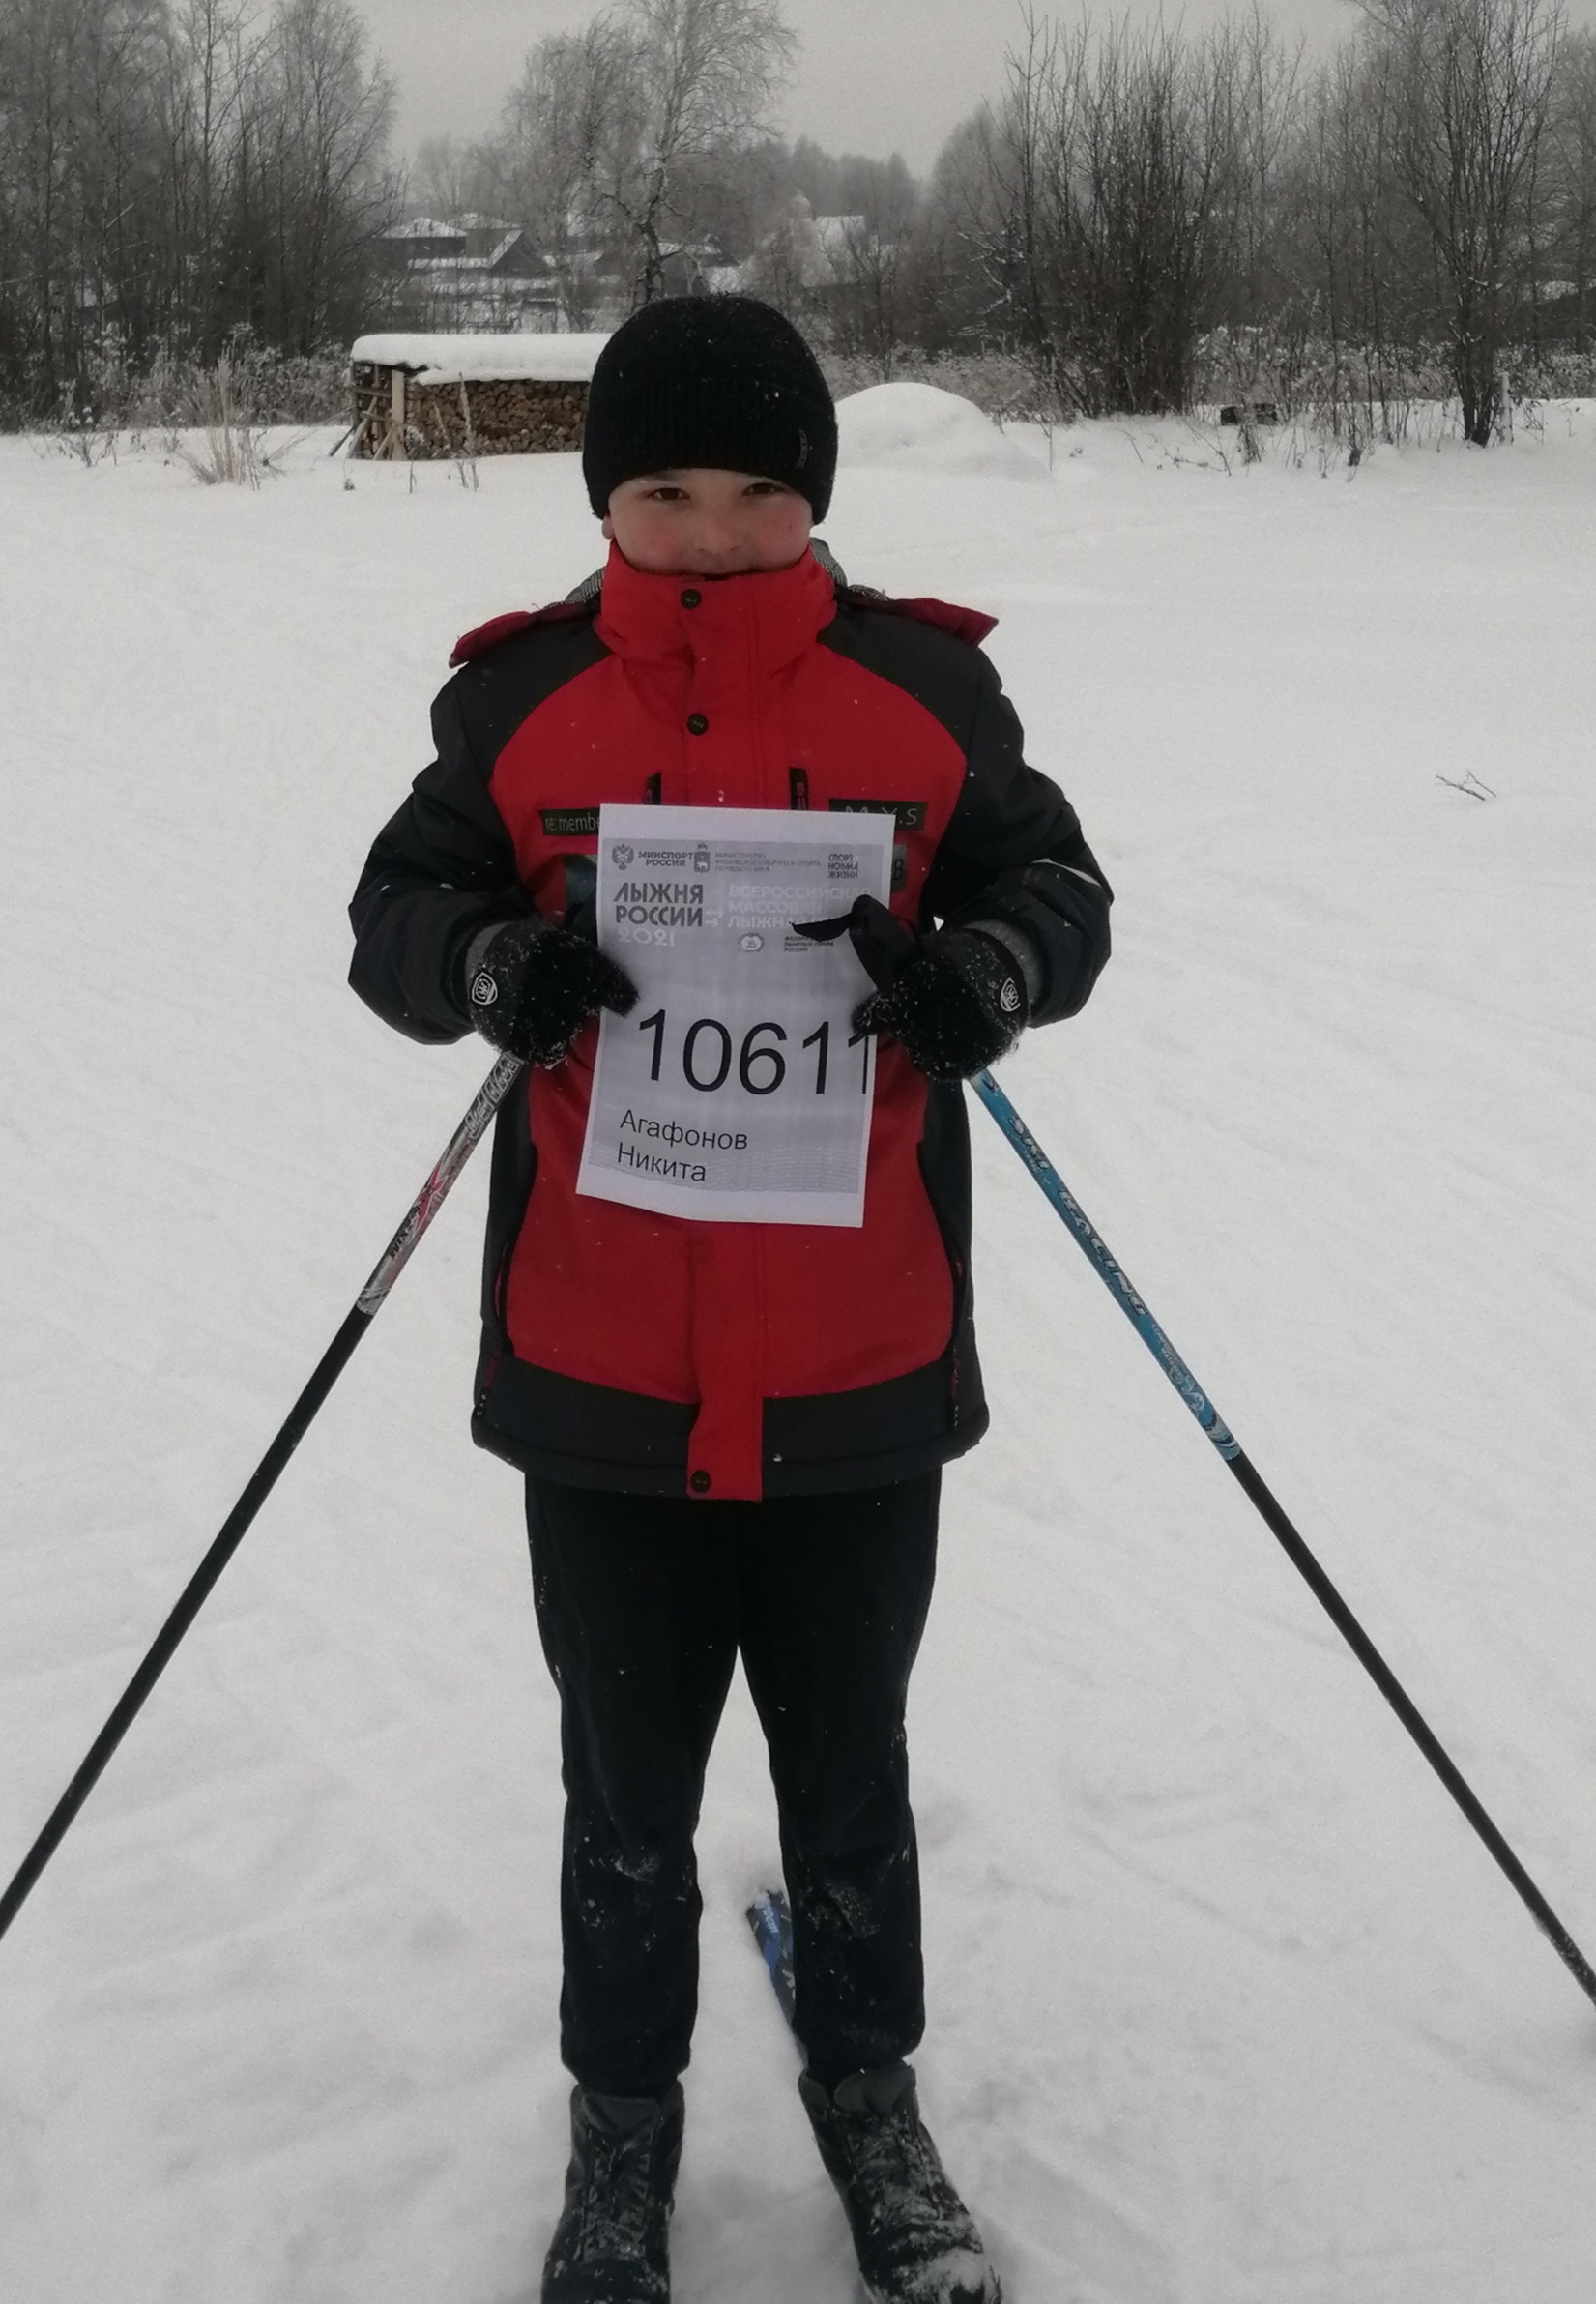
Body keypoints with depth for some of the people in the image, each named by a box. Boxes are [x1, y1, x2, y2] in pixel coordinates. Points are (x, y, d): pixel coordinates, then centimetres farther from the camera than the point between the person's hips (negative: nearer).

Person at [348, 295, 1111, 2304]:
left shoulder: (922, 687, -3)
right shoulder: (522, 700, -3)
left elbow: (1059, 886, 1)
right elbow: (392, 918, 0)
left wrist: (987, 970, -22)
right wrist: (496, 961, -22)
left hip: (857, 1366, 0)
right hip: (599, 1366, 0)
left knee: (849, 1769, 19)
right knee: (626, 1782, 17)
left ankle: (868, 2089, 44)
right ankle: (623, 2115, 41)